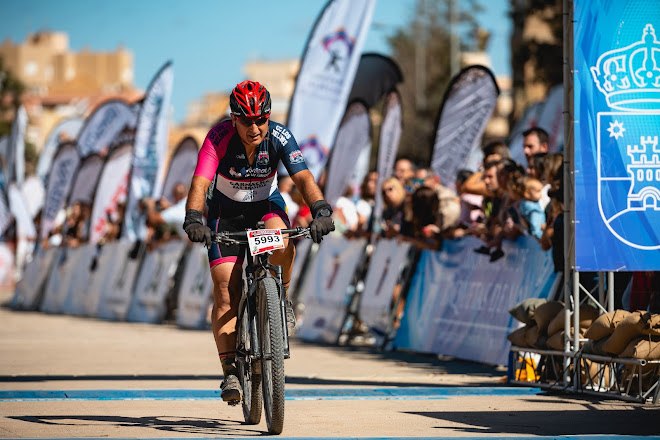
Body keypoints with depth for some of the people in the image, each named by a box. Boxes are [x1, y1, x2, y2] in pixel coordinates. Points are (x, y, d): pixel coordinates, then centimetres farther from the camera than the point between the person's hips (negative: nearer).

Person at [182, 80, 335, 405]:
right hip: (226, 210, -1)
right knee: (226, 293, -10)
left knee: (281, 243, -34)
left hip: (266, 205, 1)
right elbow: (200, 182, -36)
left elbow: (303, 178, -31)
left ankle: (280, 298, -5)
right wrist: (193, 219, -53)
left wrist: (321, 210, -48)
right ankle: (230, 372, -6)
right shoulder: (219, 137, -26)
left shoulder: (279, 137, -23)